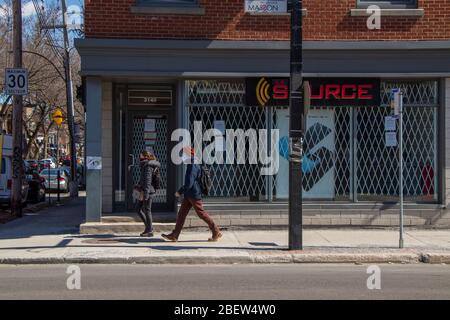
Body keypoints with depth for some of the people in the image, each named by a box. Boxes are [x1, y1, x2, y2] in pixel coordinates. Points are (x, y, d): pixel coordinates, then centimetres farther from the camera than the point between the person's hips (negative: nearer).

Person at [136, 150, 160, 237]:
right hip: (143, 191, 10)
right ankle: (148, 227, 18)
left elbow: (148, 180, -20)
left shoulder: (148, 166, -14)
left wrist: (146, 193, -23)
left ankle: (150, 231, 6)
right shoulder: (145, 166, 16)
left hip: (148, 191, -10)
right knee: (139, 210, 12)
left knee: (147, 210, -2)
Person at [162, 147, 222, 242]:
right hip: (189, 195, 10)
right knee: (181, 213, 6)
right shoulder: (192, 165, 14)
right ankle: (174, 235, 7)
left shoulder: (193, 166, -18)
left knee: (202, 214, -3)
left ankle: (217, 232, 7)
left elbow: (189, 183, -23)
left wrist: (180, 191, -13)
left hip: (194, 195, -10)